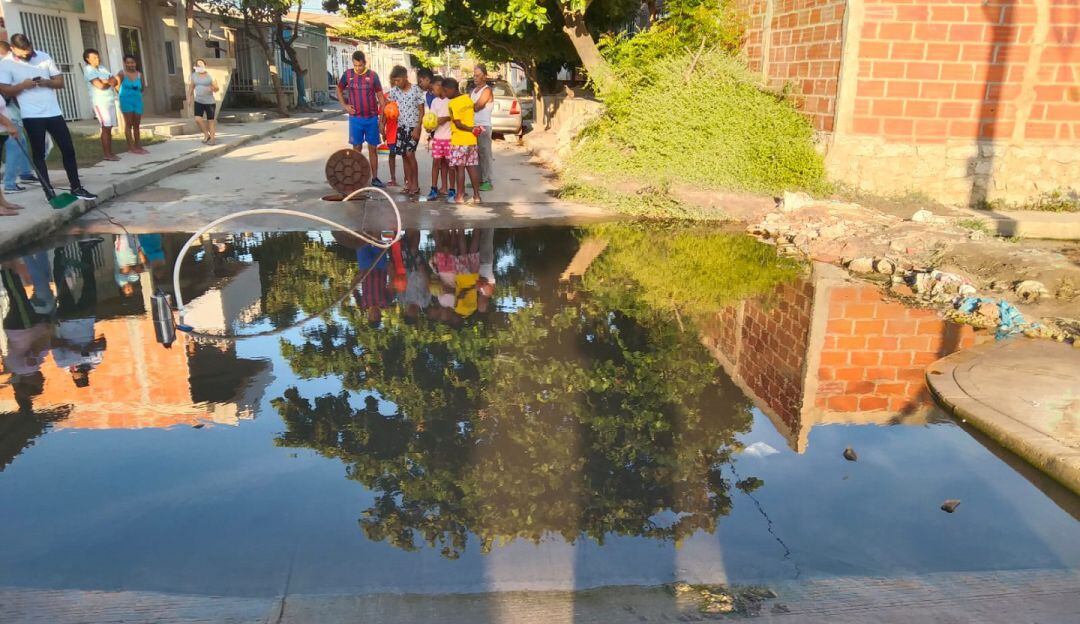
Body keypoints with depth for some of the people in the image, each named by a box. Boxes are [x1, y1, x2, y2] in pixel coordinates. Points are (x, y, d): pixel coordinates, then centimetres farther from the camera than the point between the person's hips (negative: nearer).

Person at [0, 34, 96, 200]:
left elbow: (60, 82, 7)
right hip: (32, 115, -3)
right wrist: (22, 85, -20)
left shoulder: (44, 57, 7)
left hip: (54, 112, 3)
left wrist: (47, 82, -12)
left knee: (68, 149, 3)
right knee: (39, 154, 2)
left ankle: (76, 188, 12)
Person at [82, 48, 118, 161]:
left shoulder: (102, 68, 16)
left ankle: (110, 153, 10)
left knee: (109, 128, 7)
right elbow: (101, 86, -17)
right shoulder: (88, 70, -7)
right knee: (106, 128, -9)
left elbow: (115, 81, 9)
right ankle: (106, 154, -7)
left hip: (110, 101, 7)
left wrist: (106, 82, -10)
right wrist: (109, 82, 0)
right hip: (100, 102, -7)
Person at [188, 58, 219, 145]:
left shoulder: (210, 76, -6)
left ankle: (212, 138, 13)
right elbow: (191, 86, 14)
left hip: (210, 102, -3)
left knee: (210, 121, 1)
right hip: (198, 102, 3)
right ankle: (206, 135, 9)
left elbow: (217, 89, -6)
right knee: (197, 119, -11)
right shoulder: (194, 75, 5)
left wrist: (213, 88, -28)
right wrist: (189, 96, 7)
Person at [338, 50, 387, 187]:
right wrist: (344, 105, 4)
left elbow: (380, 96, 1)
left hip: (372, 118, -1)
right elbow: (339, 89, 16)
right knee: (356, 148, 6)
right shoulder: (348, 74, 0)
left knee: (373, 148, 5)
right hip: (355, 118, 1)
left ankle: (375, 178, 12)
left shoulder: (373, 75, -3)